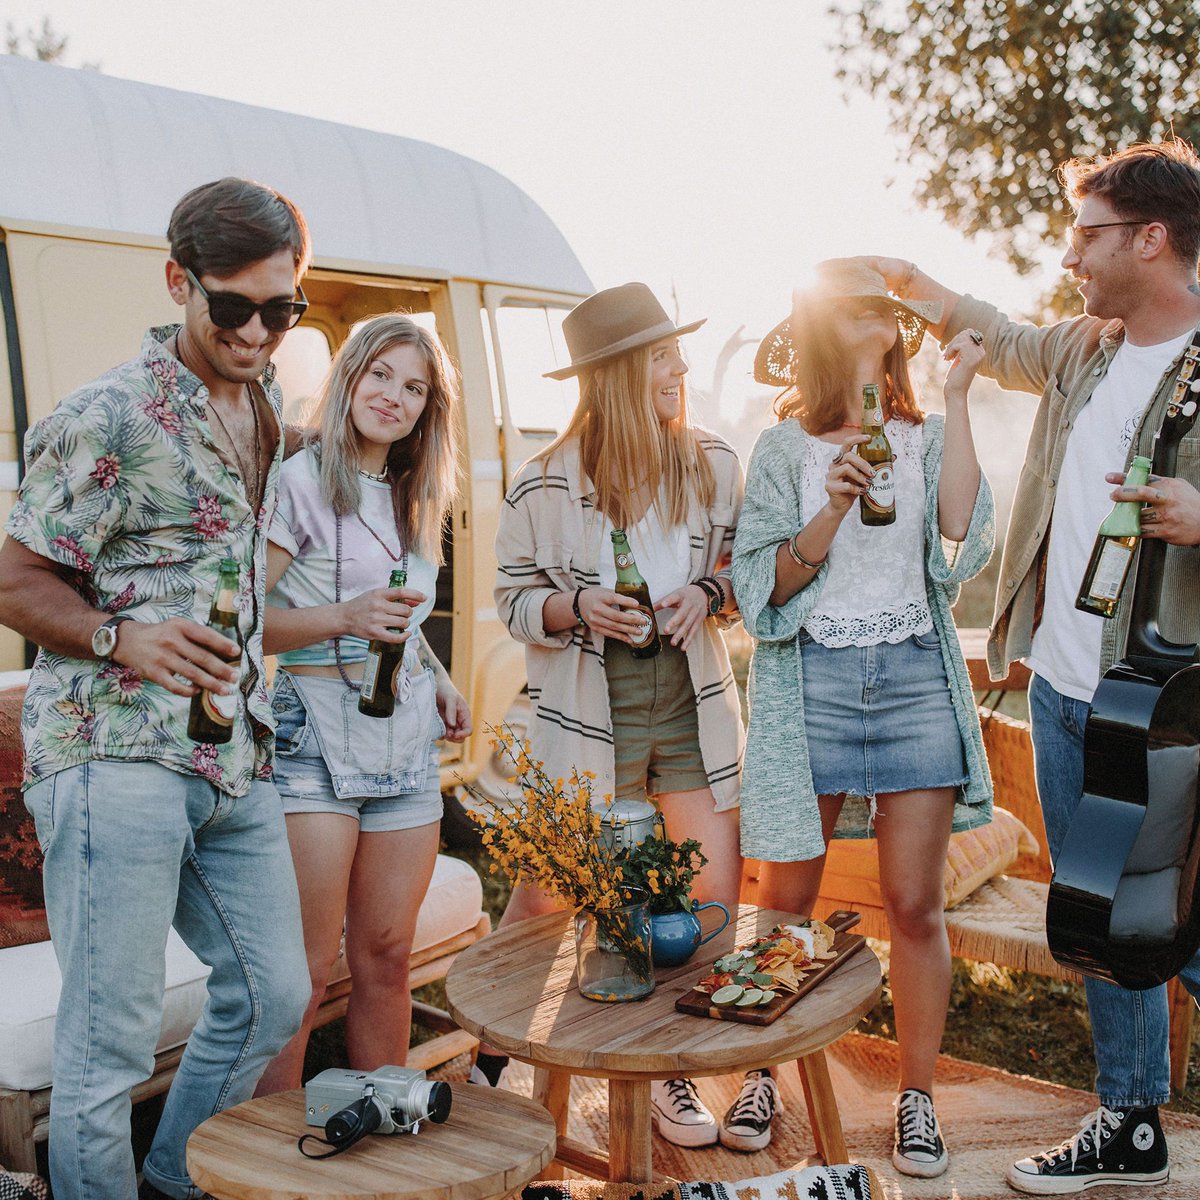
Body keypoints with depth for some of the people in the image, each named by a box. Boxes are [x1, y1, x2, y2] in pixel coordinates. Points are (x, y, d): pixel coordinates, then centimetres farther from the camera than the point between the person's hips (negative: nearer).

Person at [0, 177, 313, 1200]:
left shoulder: (267, 398, 13)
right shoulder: (108, 417, -10)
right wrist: (126, 636, -23)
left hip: (236, 759, 8)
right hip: (115, 757, -7)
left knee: (274, 995, 15)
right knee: (111, 1040, -3)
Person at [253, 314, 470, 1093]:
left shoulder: (414, 499, 17)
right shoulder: (300, 481, -6)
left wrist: (439, 679, 13)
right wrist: (344, 617, -24)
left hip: (407, 735, 7)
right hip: (316, 728, -6)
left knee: (388, 957, 11)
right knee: (305, 969, -5)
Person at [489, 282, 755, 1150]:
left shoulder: (714, 463, 3)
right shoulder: (547, 482, -5)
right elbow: (514, 597, 3)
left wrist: (708, 593, -9)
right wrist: (574, 607, -17)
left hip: (692, 697, 3)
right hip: (586, 705, -3)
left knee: (716, 892, 1)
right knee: (545, 893, 3)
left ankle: (676, 1073, 24)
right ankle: (492, 1048, 31)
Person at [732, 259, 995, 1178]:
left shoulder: (925, 435, 9)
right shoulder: (785, 447, 5)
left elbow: (962, 536, -10)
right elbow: (765, 587, -1)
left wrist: (958, 395, -9)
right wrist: (834, 507, -16)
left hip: (916, 678, 1)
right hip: (813, 681, -1)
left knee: (915, 905, 2)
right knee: (786, 903, 6)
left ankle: (918, 1100, 16)